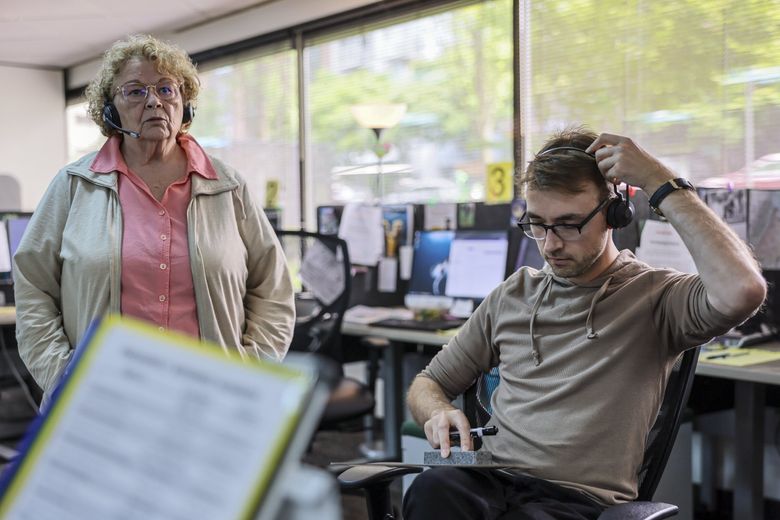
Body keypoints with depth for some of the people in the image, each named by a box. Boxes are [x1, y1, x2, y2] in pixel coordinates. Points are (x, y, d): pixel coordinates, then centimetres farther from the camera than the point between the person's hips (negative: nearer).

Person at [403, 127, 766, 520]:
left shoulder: (652, 296, 2)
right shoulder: (512, 296, 17)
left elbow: (742, 291, -22)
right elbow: (428, 383, 24)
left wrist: (661, 182, -12)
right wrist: (439, 412, -1)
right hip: (487, 483, 3)